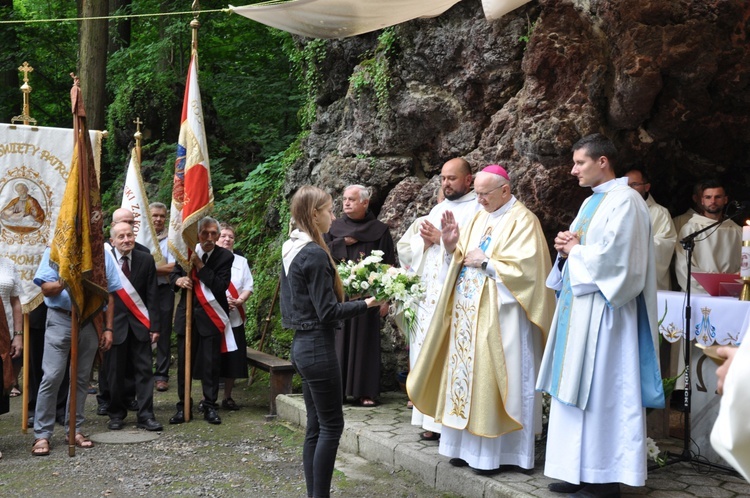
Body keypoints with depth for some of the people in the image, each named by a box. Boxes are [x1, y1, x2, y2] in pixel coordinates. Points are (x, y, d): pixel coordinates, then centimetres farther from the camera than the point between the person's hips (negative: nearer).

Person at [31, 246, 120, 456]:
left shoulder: (103, 255, 8)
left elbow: (109, 294, 9)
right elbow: (46, 289, -4)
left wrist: (108, 329, 5)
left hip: (91, 322, 3)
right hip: (61, 320, -3)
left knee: (82, 378, 9)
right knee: (52, 377, -5)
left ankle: (75, 429, 19)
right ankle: (42, 435, 2)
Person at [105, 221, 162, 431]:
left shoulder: (146, 260, 1)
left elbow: (152, 296, 1)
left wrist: (154, 326, -3)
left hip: (139, 324, 2)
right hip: (114, 324, -1)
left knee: (144, 370, 2)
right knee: (115, 372, 7)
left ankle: (146, 416, 7)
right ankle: (116, 414, 21)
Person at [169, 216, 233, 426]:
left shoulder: (225, 256, -6)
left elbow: (222, 286, -16)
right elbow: (173, 273, 13)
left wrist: (200, 266, -18)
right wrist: (178, 280, -11)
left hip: (211, 316, -3)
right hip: (187, 313, 3)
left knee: (211, 363, 1)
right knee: (184, 362, 7)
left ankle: (210, 407, 13)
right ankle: (183, 406, 17)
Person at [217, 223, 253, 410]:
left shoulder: (241, 261, 12)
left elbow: (248, 287, 6)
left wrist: (239, 300, -14)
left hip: (235, 318, 3)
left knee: (233, 359, 4)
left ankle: (228, 397, 17)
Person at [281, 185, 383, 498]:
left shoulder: (292, 250, 11)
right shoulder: (315, 254, -17)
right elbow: (327, 312, -18)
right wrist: (366, 304, -12)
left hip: (302, 344, 9)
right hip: (318, 346, -9)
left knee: (316, 425, 12)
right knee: (331, 425, -2)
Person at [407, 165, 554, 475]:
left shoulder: (522, 220, -7)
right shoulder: (479, 218, 16)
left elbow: (526, 267, -17)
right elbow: (462, 261, 18)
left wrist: (486, 261, -13)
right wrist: (452, 247, -1)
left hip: (499, 315, -7)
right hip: (468, 312, 8)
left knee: (491, 379, -6)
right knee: (467, 372, 7)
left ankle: (496, 452, 3)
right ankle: (469, 446, 15)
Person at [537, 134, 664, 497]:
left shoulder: (625, 200, -10)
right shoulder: (591, 202, 18)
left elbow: (615, 256, -21)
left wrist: (575, 251, -7)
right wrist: (566, 250, 2)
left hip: (602, 310, -9)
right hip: (578, 305, 9)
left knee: (600, 390, -6)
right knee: (578, 387, 9)